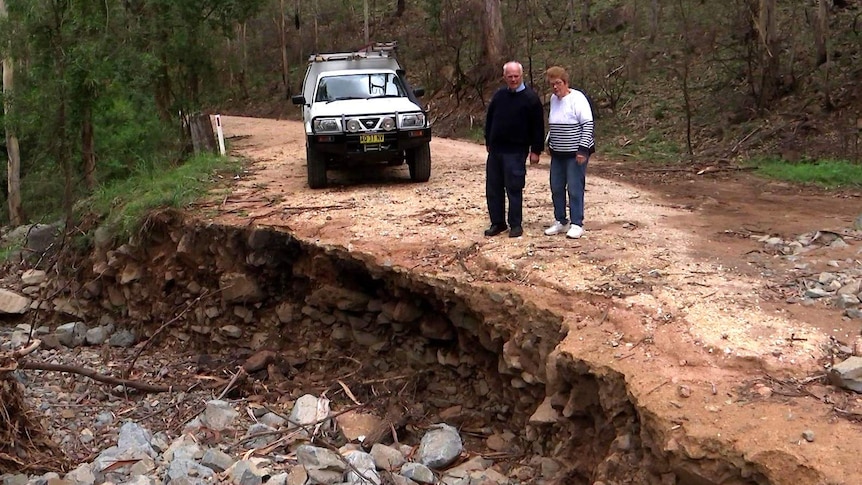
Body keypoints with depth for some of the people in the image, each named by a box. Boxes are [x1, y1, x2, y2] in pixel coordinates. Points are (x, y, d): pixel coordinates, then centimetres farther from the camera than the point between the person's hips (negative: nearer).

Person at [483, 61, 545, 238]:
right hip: (495, 150, 6)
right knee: (493, 188, 7)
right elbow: (489, 120, 19)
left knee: (514, 189, -3)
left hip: (516, 152, -6)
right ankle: (497, 223, 17)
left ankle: (515, 224, 7)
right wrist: (488, 142, 18)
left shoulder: (531, 98, -6)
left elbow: (538, 127, -6)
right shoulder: (499, 95, 9)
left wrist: (536, 150, -8)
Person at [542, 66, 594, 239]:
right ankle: (561, 221, 22)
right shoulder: (553, 99, 8)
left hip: (576, 153, -7)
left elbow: (588, 124, -17)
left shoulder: (577, 98, -14)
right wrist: (550, 142, 19)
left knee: (575, 189, -4)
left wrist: (583, 149, -21)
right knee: (556, 188, 10)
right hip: (558, 153, 7)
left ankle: (577, 224, 6)